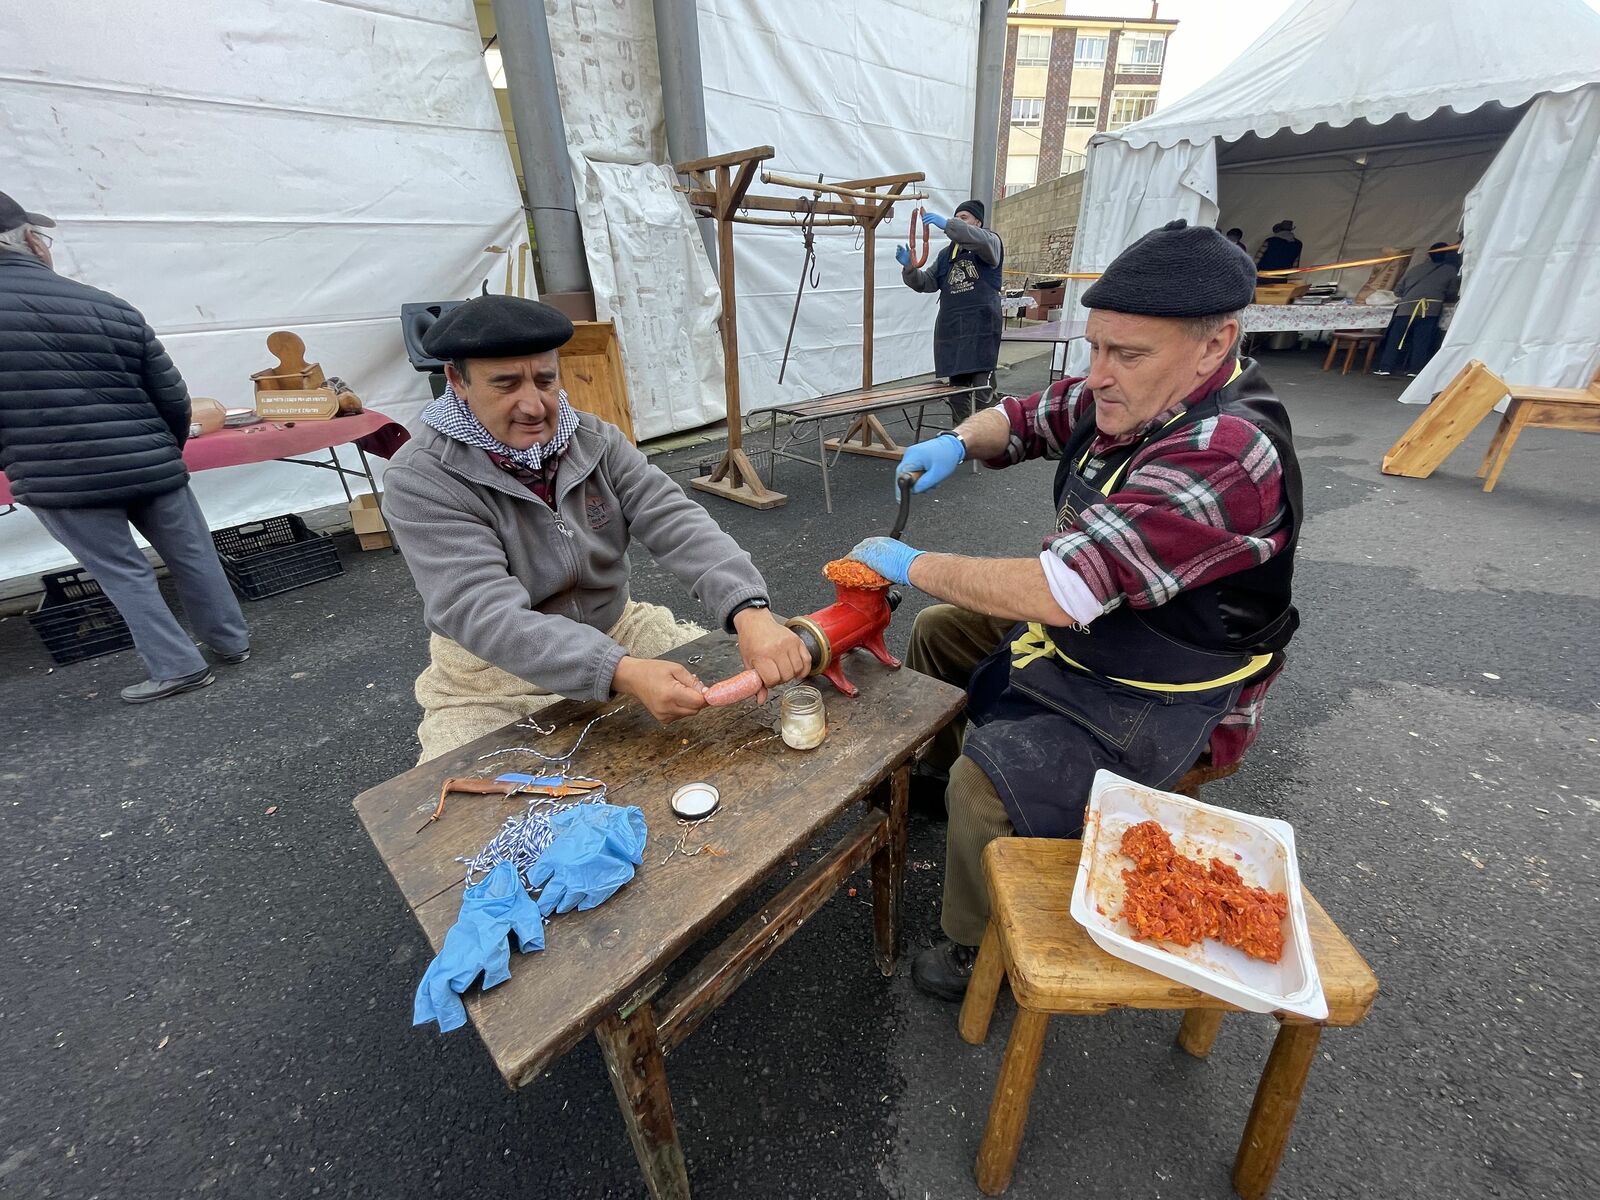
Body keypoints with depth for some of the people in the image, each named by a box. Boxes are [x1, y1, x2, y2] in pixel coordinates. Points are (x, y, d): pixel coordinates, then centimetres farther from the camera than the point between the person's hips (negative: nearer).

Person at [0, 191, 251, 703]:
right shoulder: (113, 308, 0)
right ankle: (230, 640, 24)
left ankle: (177, 666, 9)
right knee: (191, 556, 13)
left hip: (57, 481, -2)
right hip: (149, 466, 2)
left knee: (123, 573, 7)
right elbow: (173, 398, 2)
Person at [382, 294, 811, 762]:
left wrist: (750, 612, -38)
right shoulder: (420, 480, -19)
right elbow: (484, 614, -30)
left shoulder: (595, 439, -6)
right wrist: (624, 672, -45)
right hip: (496, 672, -3)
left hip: (617, 628, 4)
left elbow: (675, 523, -19)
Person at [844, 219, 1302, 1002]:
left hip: (1155, 695, -9)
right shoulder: (1126, 397, -7)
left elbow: (1054, 591, -38)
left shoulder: (1223, 458, -33)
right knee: (937, 629, 14)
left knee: (987, 781, -25)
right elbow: (1022, 419, 9)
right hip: (1083, 626, 9)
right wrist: (958, 443, -13)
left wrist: (912, 566, -26)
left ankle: (984, 953, 4)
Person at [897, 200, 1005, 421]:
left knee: (982, 388, -13)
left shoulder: (990, 243, 4)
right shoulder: (946, 254, 22)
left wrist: (946, 225, -27)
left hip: (981, 328, -5)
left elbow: (980, 239, -20)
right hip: (951, 329, 6)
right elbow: (926, 283, 16)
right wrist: (909, 267, -2)